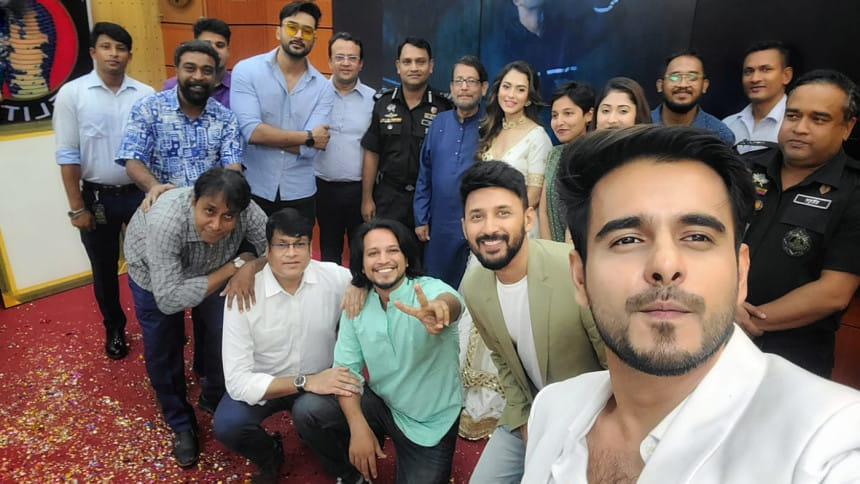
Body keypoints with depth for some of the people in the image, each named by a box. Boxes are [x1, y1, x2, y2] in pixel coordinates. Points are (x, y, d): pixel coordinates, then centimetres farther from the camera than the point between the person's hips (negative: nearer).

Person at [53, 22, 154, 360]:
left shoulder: (146, 95, -3)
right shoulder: (72, 94, -5)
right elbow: (68, 155, -5)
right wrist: (77, 207, -6)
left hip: (140, 193, 0)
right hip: (97, 196, 0)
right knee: (104, 269, 15)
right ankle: (114, 328, 35)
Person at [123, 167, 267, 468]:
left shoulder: (247, 213, -36)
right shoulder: (165, 221, -45)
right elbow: (169, 300, -43)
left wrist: (250, 266, -46)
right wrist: (234, 267, -42)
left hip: (210, 267, 3)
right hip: (153, 273, -2)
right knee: (163, 351, 3)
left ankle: (214, 398, 31)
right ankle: (181, 425, 27)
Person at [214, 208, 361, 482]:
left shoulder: (335, 278, -16)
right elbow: (237, 381, -23)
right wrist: (306, 382, -33)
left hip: (320, 380, 1)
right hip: (261, 384, 0)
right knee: (227, 425, -28)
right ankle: (269, 458, 9)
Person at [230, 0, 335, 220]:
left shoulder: (323, 87, -3)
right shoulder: (246, 70, -6)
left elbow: (309, 150, -13)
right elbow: (250, 130, -18)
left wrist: (266, 135, -13)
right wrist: (307, 137, -12)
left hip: (300, 194, 2)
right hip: (253, 190, -1)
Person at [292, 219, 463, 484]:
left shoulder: (430, 290, -20)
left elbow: (450, 301, -45)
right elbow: (347, 369, -6)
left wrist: (440, 308, -71)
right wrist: (358, 427, -21)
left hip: (431, 422, -3)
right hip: (381, 403, 3)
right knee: (306, 410, -14)